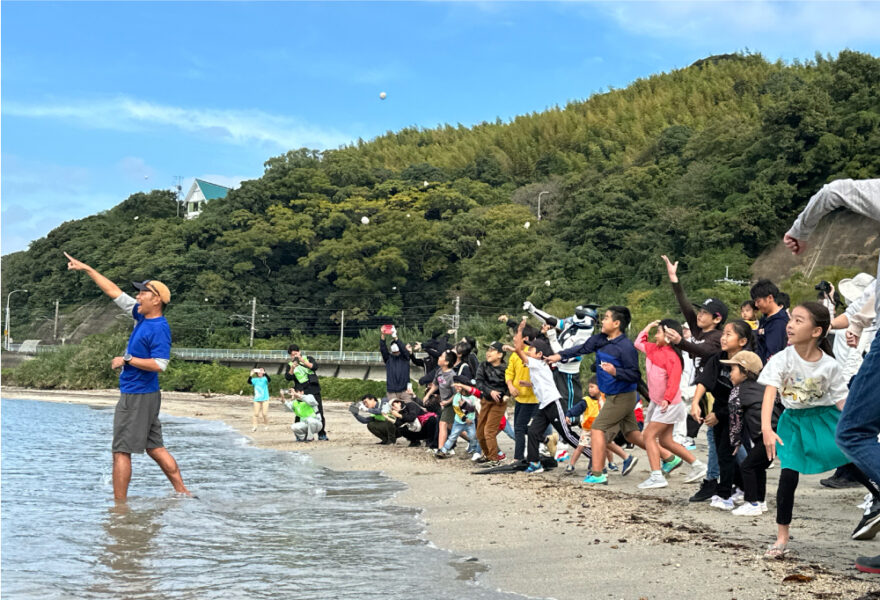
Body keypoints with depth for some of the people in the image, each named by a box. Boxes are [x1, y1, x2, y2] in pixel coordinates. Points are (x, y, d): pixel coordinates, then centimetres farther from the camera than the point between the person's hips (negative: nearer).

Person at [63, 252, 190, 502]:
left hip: (137, 397, -9)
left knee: (121, 452, -5)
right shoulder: (142, 317, 10)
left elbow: (159, 364, -25)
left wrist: (127, 360, -18)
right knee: (155, 448, 12)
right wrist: (86, 268, 17)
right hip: (141, 396, 9)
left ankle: (119, 505, -2)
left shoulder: (160, 328, -17)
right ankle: (183, 493, 14)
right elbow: (114, 292, 15)